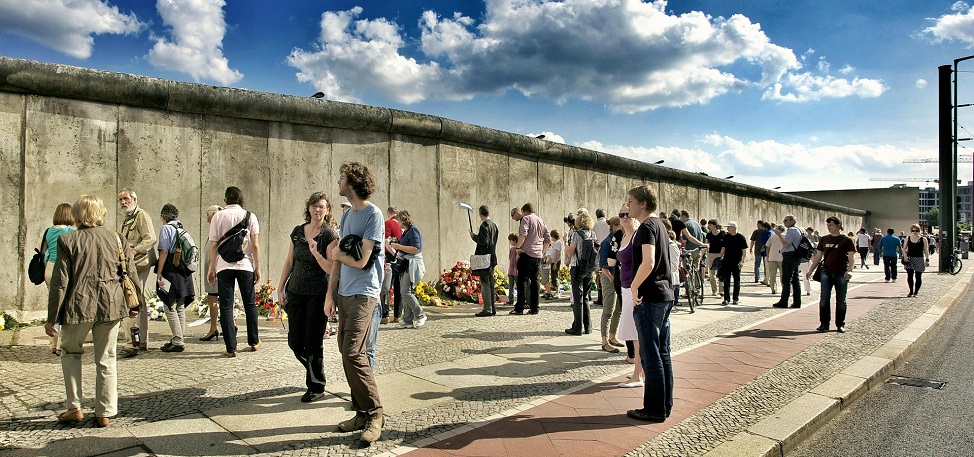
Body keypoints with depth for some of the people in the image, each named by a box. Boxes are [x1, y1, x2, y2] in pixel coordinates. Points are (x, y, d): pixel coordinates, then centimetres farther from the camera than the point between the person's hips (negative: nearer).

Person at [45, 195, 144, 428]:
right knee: (106, 360, 10)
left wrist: (52, 318, 2)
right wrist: (136, 303, 20)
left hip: (79, 306, -2)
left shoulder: (68, 240, -4)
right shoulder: (114, 238, 4)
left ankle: (74, 407, 18)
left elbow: (60, 282, -5)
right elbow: (130, 273, 7)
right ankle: (104, 413, 14)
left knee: (70, 352, 21)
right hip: (111, 304, 2)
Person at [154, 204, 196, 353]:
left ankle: (178, 342, -5)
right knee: (180, 307, 13)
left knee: (170, 307, -4)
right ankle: (179, 339, 19)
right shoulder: (182, 229, 13)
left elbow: (164, 252, -13)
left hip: (171, 272, -7)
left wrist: (159, 273, -11)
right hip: (184, 273, 8)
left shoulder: (166, 228, -7)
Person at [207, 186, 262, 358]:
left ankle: (231, 348, 4)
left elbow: (213, 245, -1)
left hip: (224, 266, -1)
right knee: (250, 304, 14)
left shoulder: (218, 216, 1)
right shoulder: (249, 216, 1)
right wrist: (257, 267, 4)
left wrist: (211, 268, 7)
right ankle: (254, 341, 25)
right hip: (245, 265, 1)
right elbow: (255, 245, -2)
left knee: (226, 306, 4)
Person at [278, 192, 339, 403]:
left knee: (313, 343, 0)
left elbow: (331, 269, -13)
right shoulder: (297, 231, 7)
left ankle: (316, 387, 16)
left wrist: (315, 252, -26)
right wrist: (281, 288, 12)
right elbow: (289, 262, 14)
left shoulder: (330, 234, -8)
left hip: (318, 294, -5)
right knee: (294, 342, 9)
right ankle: (315, 372, 33)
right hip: (296, 292, 5)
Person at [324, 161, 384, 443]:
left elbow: (361, 261, -15)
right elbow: (338, 256, 16)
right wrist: (331, 293, 12)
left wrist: (336, 253, 4)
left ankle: (374, 415, -1)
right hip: (343, 293, 8)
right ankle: (362, 413, 19)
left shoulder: (373, 215, -11)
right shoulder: (347, 215, 15)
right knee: (347, 353, 9)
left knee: (352, 353, -14)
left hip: (362, 294, -8)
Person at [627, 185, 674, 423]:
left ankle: (654, 410, 6)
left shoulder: (647, 226, -13)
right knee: (662, 353, 14)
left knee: (651, 356, -2)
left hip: (649, 298, -10)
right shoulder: (659, 224, 16)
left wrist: (634, 287, -15)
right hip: (665, 295, 10)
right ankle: (665, 405, 22)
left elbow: (648, 262, -26)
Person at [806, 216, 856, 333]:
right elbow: (818, 256, 15)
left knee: (841, 300, 5)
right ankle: (824, 323, 3)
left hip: (841, 274, -3)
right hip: (826, 272, 3)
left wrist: (849, 270, -23)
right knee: (824, 299, -4)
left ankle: (840, 324, 15)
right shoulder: (824, 239, 10)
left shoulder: (846, 240, -1)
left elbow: (851, 258, -7)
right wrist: (811, 270, 10)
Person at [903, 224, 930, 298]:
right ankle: (911, 291, 9)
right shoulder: (908, 238, 7)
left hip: (920, 259, -1)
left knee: (918, 276, 2)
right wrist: (905, 256, -6)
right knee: (909, 276, -2)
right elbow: (904, 248, 10)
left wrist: (927, 260, -4)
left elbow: (926, 250, 2)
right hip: (909, 258, 1)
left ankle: (916, 292, 13)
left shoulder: (923, 239, 2)